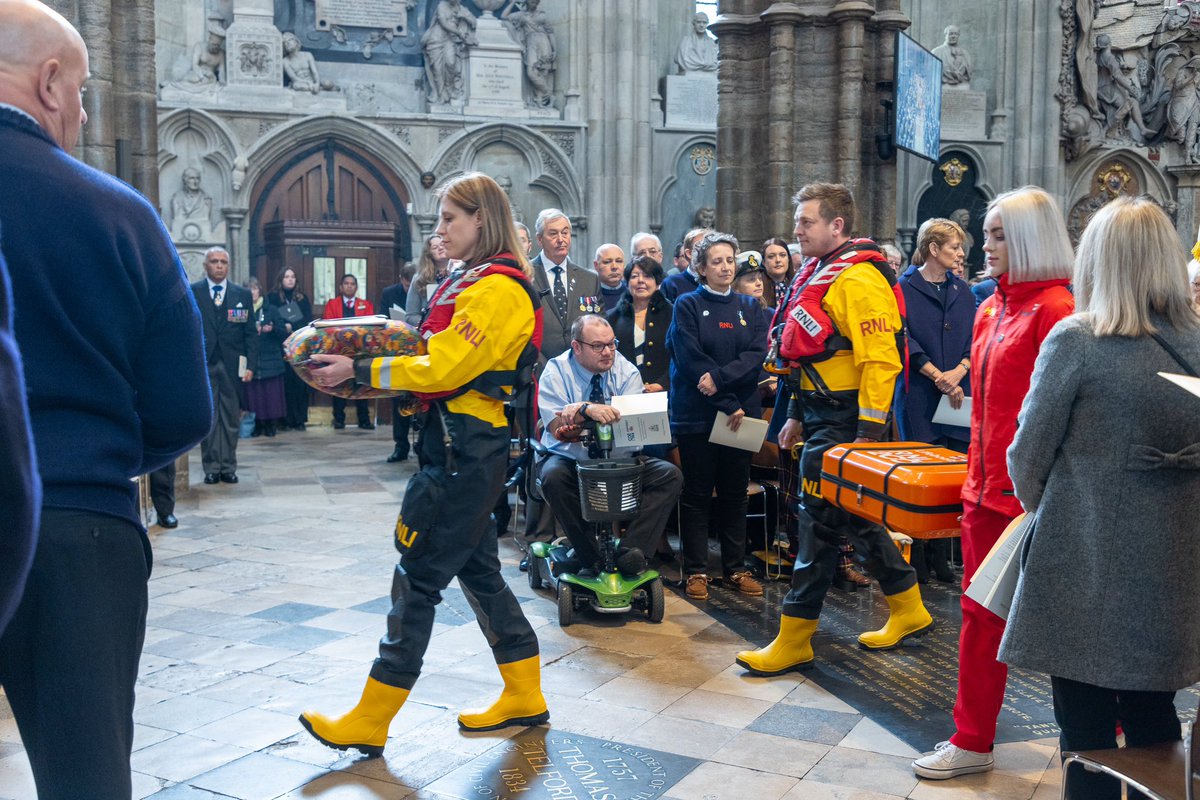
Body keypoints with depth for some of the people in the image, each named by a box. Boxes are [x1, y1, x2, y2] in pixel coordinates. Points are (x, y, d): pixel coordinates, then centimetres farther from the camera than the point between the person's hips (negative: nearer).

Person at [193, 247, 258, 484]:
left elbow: (251, 333, 7)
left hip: (233, 366, 1)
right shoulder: (191, 293, 5)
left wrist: (250, 365, -1)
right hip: (203, 365, -1)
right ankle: (211, 467, 8)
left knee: (231, 419, 3)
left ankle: (228, 467, 10)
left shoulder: (243, 295, 10)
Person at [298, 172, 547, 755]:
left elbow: (443, 369, -19)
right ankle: (524, 698, 25)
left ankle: (369, 723, 4)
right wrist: (366, 367, 8)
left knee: (419, 575, -5)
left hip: (464, 449, -10)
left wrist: (359, 371, -15)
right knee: (476, 566, 15)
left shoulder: (496, 288, -15)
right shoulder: (478, 282, 17)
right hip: (465, 443, 10)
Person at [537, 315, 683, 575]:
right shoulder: (556, 371, -6)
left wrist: (579, 410, -28)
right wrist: (588, 410, -39)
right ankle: (590, 558, -24)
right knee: (553, 476, -35)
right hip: (570, 459, -2)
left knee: (670, 475, -20)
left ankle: (630, 551, -27)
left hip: (621, 459, 2)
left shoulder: (626, 371, -1)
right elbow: (557, 428, -19)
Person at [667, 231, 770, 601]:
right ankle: (696, 571, 8)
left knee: (735, 493, 8)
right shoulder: (688, 306, 0)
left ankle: (736, 569, 16)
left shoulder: (750, 308, 11)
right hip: (697, 414, -3)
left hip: (742, 413, 3)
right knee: (697, 494, 2)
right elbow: (690, 360, -10)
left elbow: (756, 356, -3)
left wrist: (719, 377, -19)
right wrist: (727, 404, -16)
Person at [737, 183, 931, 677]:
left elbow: (879, 360, -22)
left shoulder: (858, 279, -16)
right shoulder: (818, 273, 15)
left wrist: (868, 433, -23)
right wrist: (797, 415, 22)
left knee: (818, 521, -5)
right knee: (853, 517, 17)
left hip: (842, 423, -10)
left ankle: (794, 641, 4)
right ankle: (908, 612, 31)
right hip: (821, 416, 10)